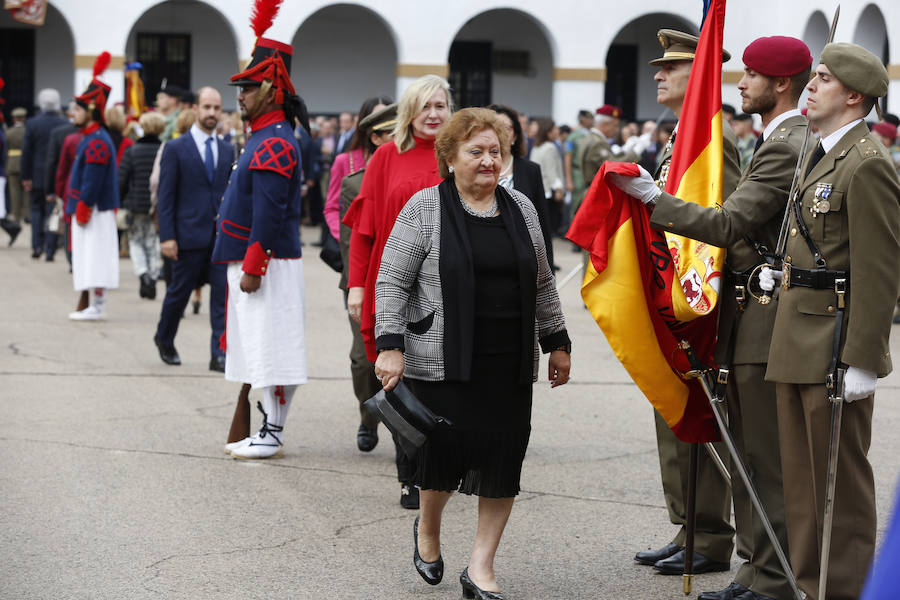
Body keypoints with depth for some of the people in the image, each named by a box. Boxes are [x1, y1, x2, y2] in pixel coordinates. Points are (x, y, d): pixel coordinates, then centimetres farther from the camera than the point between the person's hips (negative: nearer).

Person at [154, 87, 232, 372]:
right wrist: (167, 236, -11)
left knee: (223, 294, -4)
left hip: (222, 236, 3)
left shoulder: (227, 150, 11)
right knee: (179, 292, 8)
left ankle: (219, 354, -2)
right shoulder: (175, 149, -2)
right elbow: (165, 196, -5)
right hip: (189, 236, -3)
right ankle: (164, 339, 32)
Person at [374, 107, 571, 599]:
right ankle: (428, 527, 27)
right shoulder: (424, 209, -2)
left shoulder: (521, 209, 12)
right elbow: (392, 282, -5)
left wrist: (556, 342, 16)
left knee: (502, 463, -1)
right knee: (444, 451, -4)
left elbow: (541, 285, 18)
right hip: (442, 363, -4)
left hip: (510, 365, 4)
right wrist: (390, 346, -13)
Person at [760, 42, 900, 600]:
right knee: (801, 473, 16)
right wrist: (783, 271, 11)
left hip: (835, 345, -10)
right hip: (797, 342, 10)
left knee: (841, 478, 1)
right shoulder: (822, 153, 15)